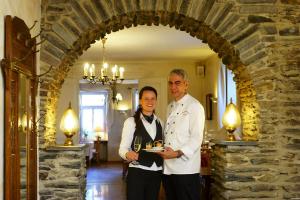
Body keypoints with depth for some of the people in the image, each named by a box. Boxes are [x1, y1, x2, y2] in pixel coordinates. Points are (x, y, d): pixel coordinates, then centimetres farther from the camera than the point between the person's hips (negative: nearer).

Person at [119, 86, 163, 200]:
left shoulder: (159, 122, 10)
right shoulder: (131, 122, -7)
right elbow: (123, 149, -12)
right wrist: (128, 154, -32)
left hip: (156, 172, 5)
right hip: (137, 172, -5)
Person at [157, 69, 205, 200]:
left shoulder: (194, 106, -7)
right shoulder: (170, 107, 16)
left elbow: (196, 138, -15)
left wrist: (178, 153, -26)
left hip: (186, 169, -7)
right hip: (168, 167, 7)